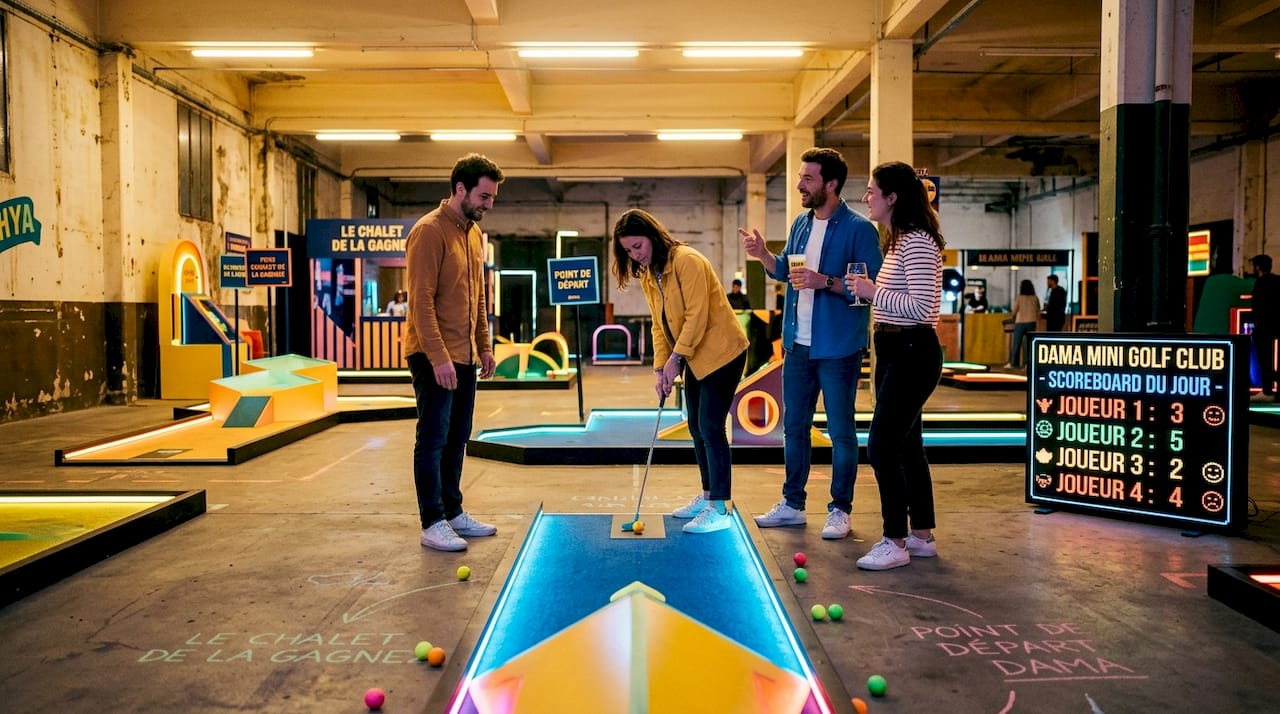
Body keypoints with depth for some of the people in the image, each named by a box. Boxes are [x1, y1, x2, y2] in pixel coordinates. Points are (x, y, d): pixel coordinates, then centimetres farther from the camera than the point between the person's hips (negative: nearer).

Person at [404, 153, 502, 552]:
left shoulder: (473, 232, 12)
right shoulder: (429, 232, -14)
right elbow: (421, 302, -19)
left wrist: (484, 346, 15)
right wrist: (439, 357, -22)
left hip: (464, 356, 8)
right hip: (435, 358, -8)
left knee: (457, 439, 13)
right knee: (433, 439, -2)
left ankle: (453, 513, 23)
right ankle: (432, 523, 6)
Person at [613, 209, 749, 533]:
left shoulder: (687, 261, -19)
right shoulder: (647, 275, 7)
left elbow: (697, 316, -23)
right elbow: (659, 325, 7)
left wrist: (675, 359, -20)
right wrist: (659, 368, -3)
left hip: (721, 352, -9)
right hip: (695, 358, 9)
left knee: (710, 427, -10)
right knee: (697, 427, 14)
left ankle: (719, 509, -4)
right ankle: (707, 495, 27)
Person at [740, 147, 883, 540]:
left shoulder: (859, 229, -12)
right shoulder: (801, 224, 10)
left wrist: (825, 281, -25)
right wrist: (763, 255, 0)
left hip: (838, 349, -7)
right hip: (798, 345, 7)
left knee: (841, 431, 5)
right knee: (794, 426, 14)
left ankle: (840, 509, 17)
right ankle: (792, 504, 26)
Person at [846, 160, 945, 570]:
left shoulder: (916, 243, -17)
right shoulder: (898, 241, 15)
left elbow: (922, 307, -25)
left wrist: (873, 292, -19)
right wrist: (866, 290, 8)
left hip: (912, 353, -11)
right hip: (895, 352, 11)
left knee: (882, 445, -9)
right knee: (907, 445, 14)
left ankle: (895, 543, 1)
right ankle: (922, 536, 25)